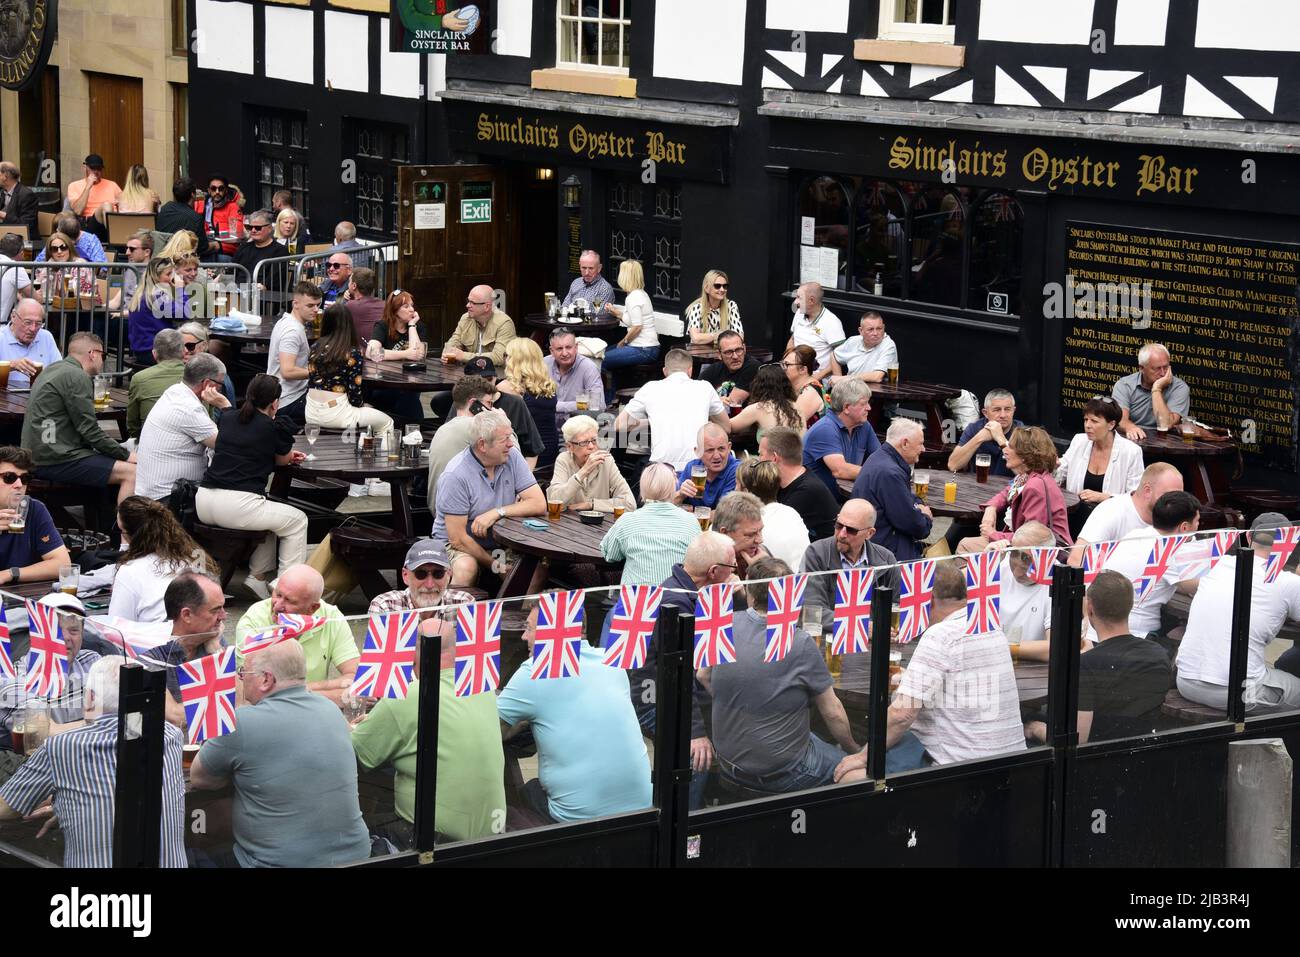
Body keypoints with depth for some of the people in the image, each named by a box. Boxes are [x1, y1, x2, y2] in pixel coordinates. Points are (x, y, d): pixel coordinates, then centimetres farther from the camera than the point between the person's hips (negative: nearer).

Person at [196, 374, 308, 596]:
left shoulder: (227, 420, 16)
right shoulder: (276, 427, -2)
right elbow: (282, 460, 17)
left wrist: (288, 455, 35)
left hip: (203, 504, 7)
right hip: (237, 507, -7)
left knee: (270, 515, 33)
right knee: (297, 521, 15)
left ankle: (257, 577, 28)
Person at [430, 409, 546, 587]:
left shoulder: (512, 457, -3)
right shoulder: (456, 475, -18)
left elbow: (539, 504, -9)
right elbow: (458, 539, -18)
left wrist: (497, 512, -22)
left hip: (500, 542, 5)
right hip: (457, 545, -5)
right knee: (466, 568, -37)